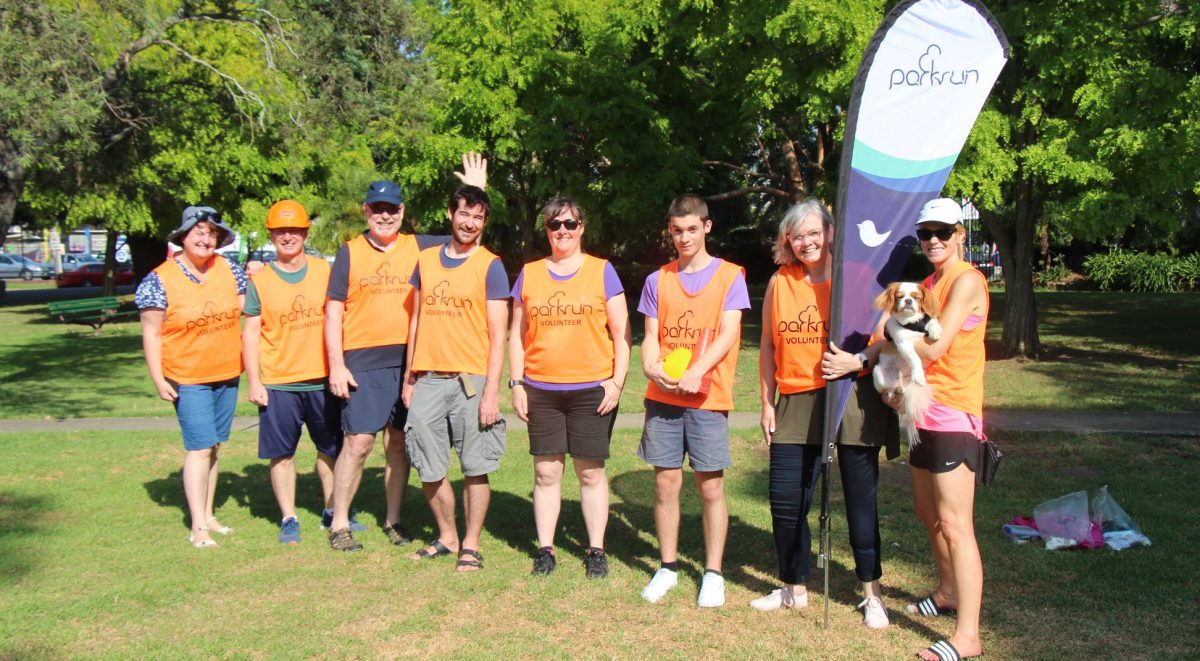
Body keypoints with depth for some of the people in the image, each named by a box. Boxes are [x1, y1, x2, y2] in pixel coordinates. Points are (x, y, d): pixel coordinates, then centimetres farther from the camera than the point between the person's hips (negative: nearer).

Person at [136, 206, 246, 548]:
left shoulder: (230, 270, 3)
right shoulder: (159, 280, -9)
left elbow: (246, 313, 12)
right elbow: (152, 333, -8)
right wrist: (158, 379, -10)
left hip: (227, 375, 5)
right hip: (187, 379, -5)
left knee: (213, 447, 13)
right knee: (199, 447, -8)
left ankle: (208, 515, 24)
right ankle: (198, 527, -1)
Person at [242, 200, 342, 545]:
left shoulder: (325, 270, 4)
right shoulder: (259, 280, 0)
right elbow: (251, 333, 0)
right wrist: (253, 382, -5)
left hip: (322, 378, 2)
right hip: (277, 383, -1)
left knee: (331, 449, 11)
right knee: (281, 453, 4)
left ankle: (332, 510, 27)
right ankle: (288, 518, 17)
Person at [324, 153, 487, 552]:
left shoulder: (418, 247, 8)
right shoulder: (349, 253, 3)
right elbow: (333, 312, 2)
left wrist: (475, 193, -2)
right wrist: (336, 365, -5)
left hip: (407, 361, 3)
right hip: (362, 362, -2)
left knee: (399, 442, 9)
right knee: (358, 442, -4)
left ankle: (393, 520, 22)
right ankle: (339, 524, 10)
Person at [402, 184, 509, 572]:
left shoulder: (490, 266, -2)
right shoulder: (427, 260, 11)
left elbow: (498, 334, -6)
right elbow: (417, 320, 16)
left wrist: (491, 391, -12)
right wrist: (408, 376, 12)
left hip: (471, 380, -4)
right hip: (427, 380, 4)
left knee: (475, 468, 2)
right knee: (429, 470, 9)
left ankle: (471, 544, 17)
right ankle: (447, 536, 28)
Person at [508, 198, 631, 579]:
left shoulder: (601, 271, 3)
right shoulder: (529, 274, 9)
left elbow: (621, 333, 2)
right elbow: (517, 335, 12)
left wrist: (617, 381, -6)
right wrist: (516, 383, 4)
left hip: (592, 390, -2)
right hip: (541, 390, 2)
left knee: (590, 472, 5)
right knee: (546, 472, 6)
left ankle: (596, 550, 16)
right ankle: (545, 549, 17)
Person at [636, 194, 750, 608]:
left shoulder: (729, 276, 3)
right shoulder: (658, 280, 11)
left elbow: (729, 333, -7)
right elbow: (651, 334, 8)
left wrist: (697, 370, -22)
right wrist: (651, 365, -15)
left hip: (708, 398, -2)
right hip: (662, 396, 3)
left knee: (710, 486, 2)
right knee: (666, 482, 6)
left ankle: (713, 573, 14)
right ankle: (668, 567, 19)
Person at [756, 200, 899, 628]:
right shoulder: (780, 283, 7)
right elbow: (768, 346, 12)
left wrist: (857, 359, -23)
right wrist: (767, 403, 9)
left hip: (852, 398, -3)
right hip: (796, 403, 3)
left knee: (860, 499, 5)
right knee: (785, 501, 4)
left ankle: (872, 592, 22)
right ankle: (794, 588, 24)